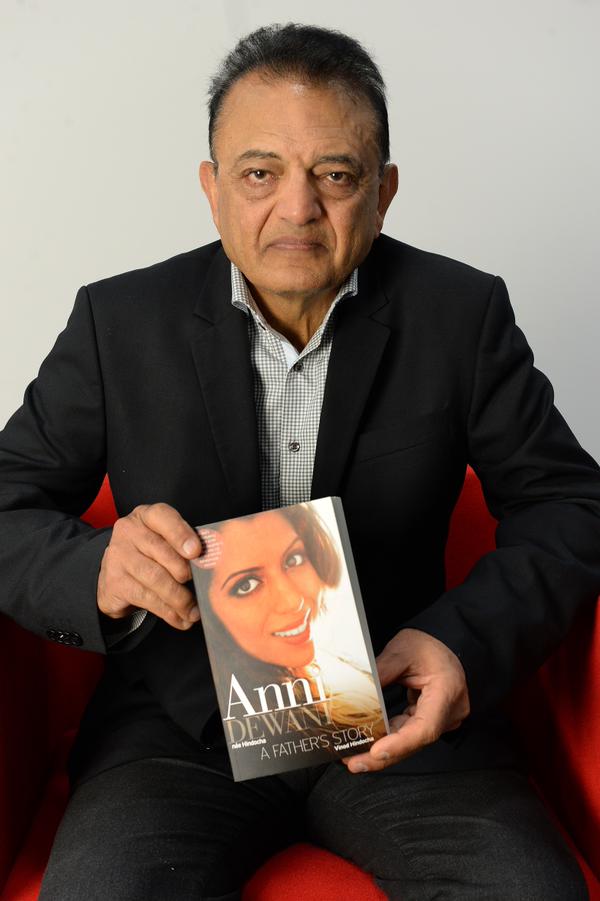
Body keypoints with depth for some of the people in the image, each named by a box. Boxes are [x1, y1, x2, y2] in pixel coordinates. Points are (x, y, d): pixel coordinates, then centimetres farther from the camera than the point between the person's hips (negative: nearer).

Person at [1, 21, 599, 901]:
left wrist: (470, 641, -19)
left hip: (398, 708, 1)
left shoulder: (463, 313, 0)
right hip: (182, 717, 0)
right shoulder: (120, 320, 0)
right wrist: (98, 572, -24)